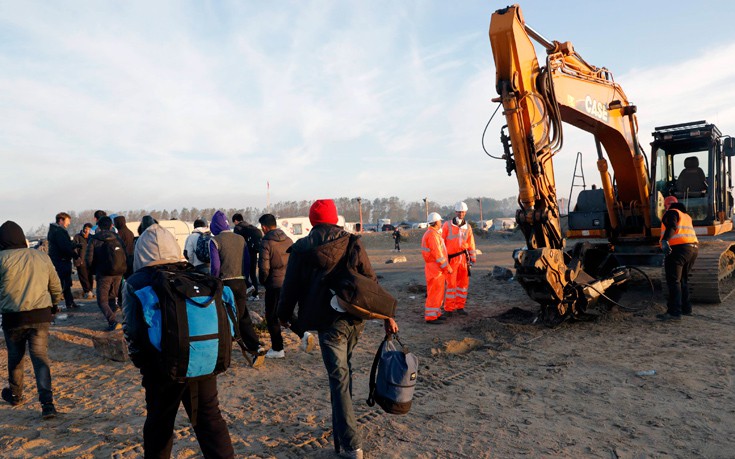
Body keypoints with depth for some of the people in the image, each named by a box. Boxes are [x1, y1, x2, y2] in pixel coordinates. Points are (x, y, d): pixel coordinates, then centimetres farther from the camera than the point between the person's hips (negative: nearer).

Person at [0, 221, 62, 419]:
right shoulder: (42, 257, 5)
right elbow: (56, 286, 12)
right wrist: (53, 306, 28)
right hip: (41, 315, 2)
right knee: (40, 356, 2)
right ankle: (47, 402, -11)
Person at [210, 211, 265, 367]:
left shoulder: (215, 241, -8)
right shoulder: (240, 239, 7)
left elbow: (215, 266, -12)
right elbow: (247, 262, 9)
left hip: (225, 283, -4)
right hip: (241, 283, 5)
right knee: (243, 318, 12)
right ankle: (256, 347, -1)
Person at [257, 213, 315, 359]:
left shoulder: (266, 243, -13)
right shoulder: (288, 240, 6)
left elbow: (264, 268, -16)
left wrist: (262, 282, 2)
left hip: (274, 285, -6)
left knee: (272, 317, 8)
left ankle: (277, 349, 15)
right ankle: (303, 333, 2)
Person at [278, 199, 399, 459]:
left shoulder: (301, 249, -4)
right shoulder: (352, 243, 0)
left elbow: (291, 286, 2)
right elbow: (371, 281, -1)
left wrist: (284, 315, 19)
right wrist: (386, 315, 4)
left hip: (328, 321, -3)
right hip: (356, 319, 4)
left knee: (338, 379, 1)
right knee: (344, 371, 23)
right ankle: (341, 426, 39)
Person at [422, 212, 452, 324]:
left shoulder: (432, 234, 17)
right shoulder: (432, 235, -17)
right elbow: (437, 254, -21)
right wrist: (447, 267, -16)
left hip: (437, 268, 10)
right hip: (435, 268, -10)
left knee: (438, 292, 16)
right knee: (434, 292, -6)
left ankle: (436, 313, 23)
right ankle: (430, 317, -2)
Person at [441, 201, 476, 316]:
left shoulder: (467, 227, 9)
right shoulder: (447, 225, -2)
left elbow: (471, 244, 12)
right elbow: (442, 241, -2)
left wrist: (472, 258, 9)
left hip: (463, 258, 4)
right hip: (451, 258, -4)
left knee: (463, 282, 6)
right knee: (451, 284, -4)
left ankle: (460, 307, 18)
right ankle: (448, 308, 5)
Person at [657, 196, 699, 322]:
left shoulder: (671, 213, 0)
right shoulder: (686, 216, 27)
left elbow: (672, 226, -20)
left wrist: (664, 240, -34)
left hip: (678, 248, -9)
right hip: (693, 248, 9)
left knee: (673, 281, -11)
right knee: (682, 280, 20)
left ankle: (674, 312, -17)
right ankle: (686, 308, 23)